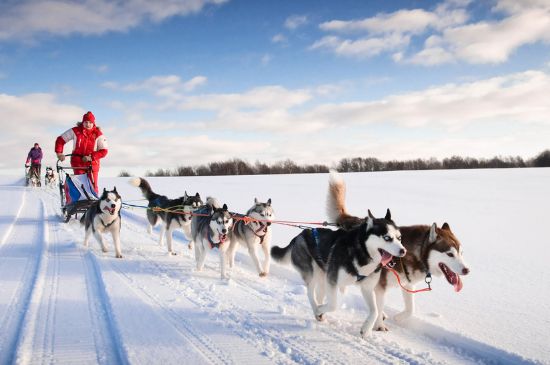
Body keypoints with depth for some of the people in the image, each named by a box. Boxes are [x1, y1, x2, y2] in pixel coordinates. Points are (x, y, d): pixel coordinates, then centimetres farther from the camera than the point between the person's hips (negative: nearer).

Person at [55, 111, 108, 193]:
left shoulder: (98, 134, -4)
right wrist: (59, 152, -9)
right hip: (77, 162, 0)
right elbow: (60, 140, 5)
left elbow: (103, 151, -6)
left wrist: (91, 157, -19)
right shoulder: (75, 131, -3)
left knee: (92, 186, -2)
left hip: (92, 163, 0)